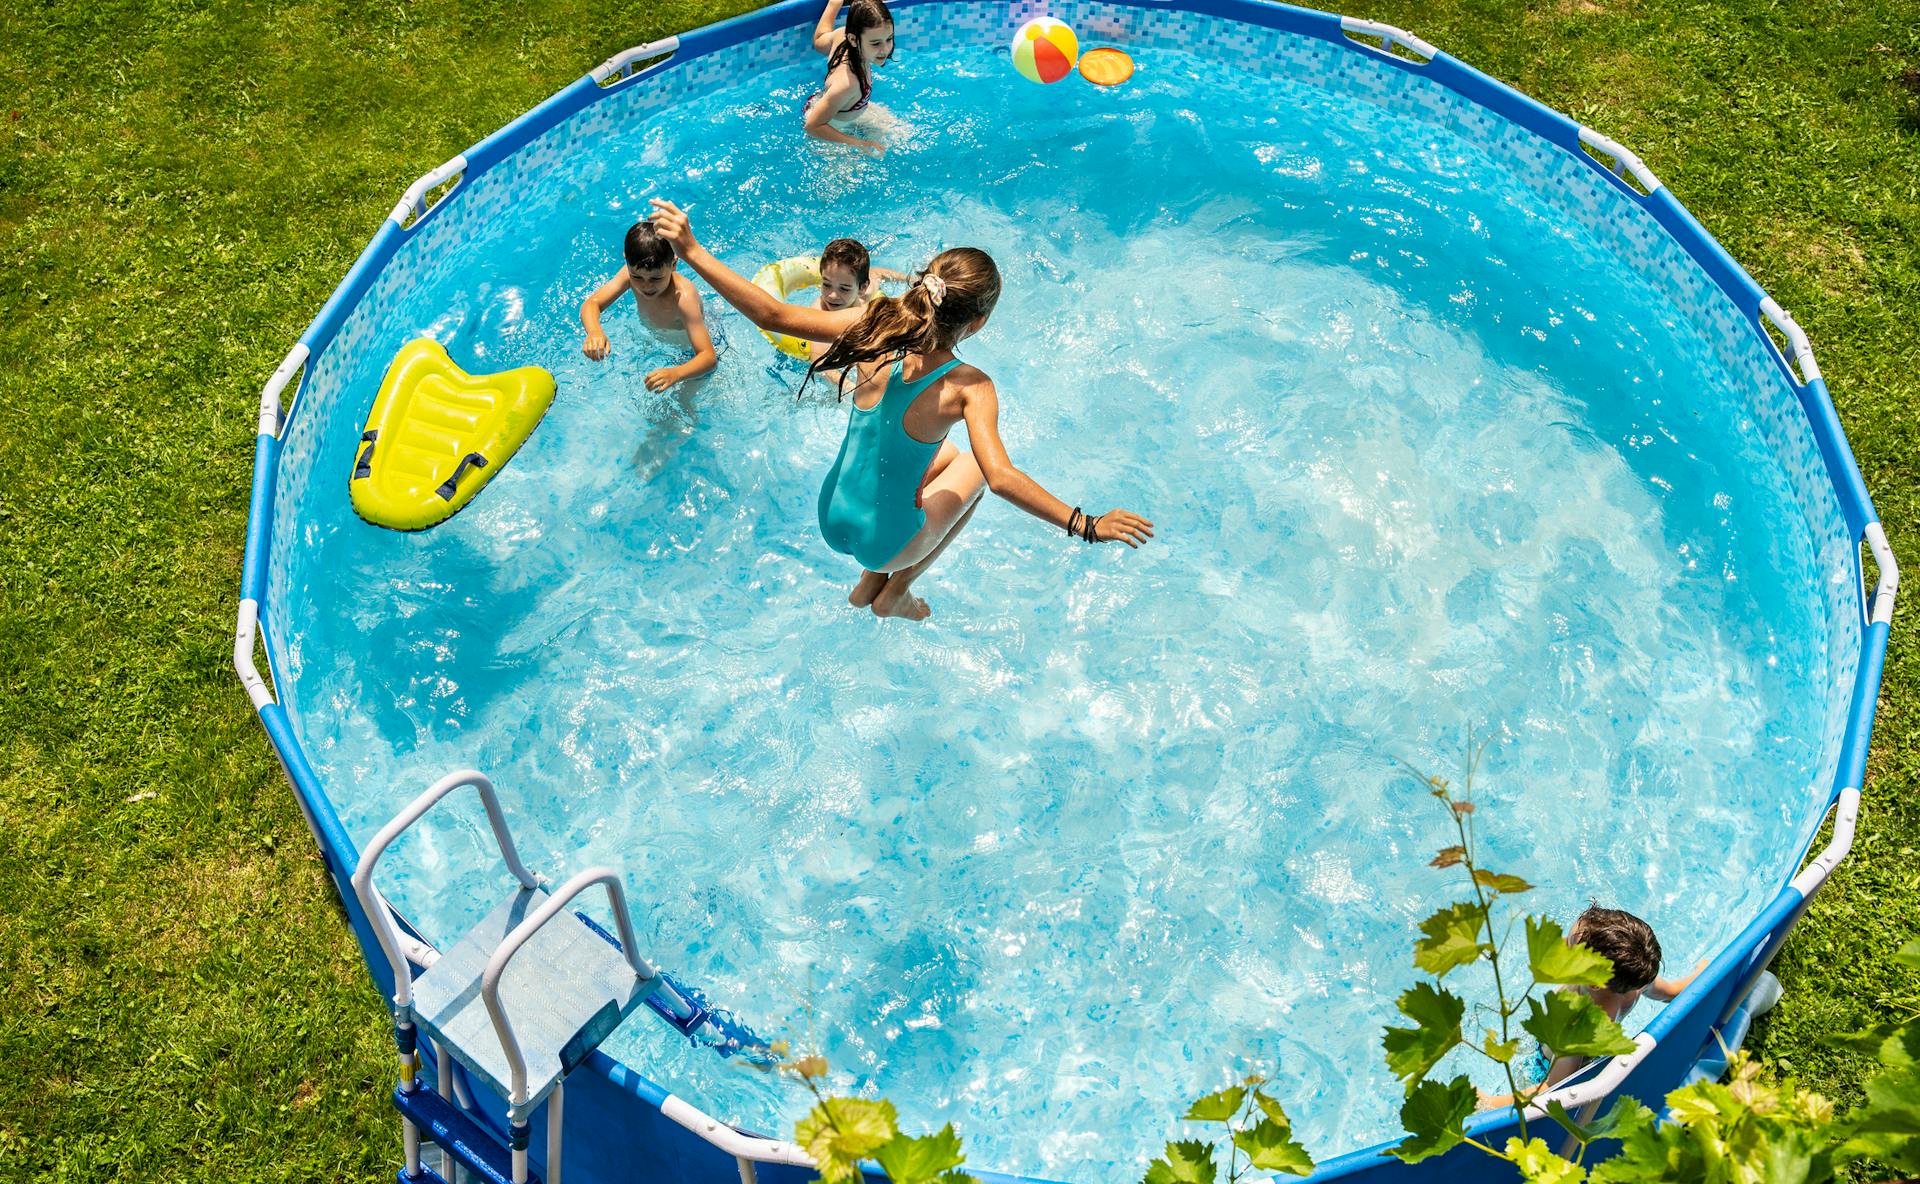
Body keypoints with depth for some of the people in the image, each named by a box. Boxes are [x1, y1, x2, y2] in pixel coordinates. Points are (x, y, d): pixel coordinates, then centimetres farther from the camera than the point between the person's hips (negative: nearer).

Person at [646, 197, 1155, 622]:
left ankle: (868, 585, 38)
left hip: (831, 519, 4)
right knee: (971, 468, 25)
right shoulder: (969, 387, -24)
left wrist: (691, 250, -14)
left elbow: (772, 315, -19)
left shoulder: (875, 327, -16)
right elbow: (1002, 478, -34)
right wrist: (1085, 524, -30)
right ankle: (895, 594, 32)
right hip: (885, 541, -4)